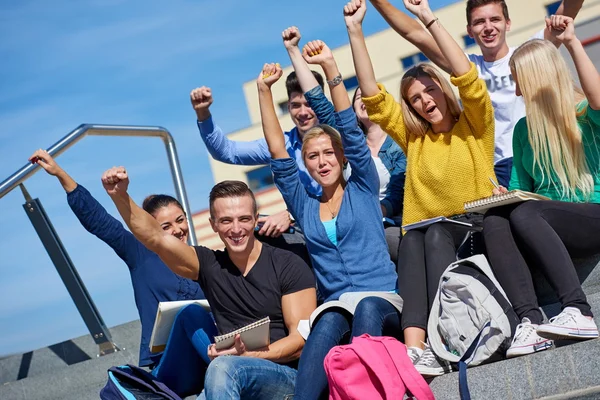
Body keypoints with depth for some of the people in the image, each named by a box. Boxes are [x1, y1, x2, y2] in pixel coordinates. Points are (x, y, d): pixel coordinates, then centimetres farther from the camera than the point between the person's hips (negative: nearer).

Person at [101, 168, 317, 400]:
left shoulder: (289, 266, 0)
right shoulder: (209, 265, 10)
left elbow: (302, 339, -5)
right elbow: (156, 238, -3)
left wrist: (247, 356, -19)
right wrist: (120, 196, -19)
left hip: (289, 376, -3)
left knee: (224, 367, -32)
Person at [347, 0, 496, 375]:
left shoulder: (474, 126, 8)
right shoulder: (413, 138, 16)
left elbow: (468, 78, -10)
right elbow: (372, 95, 8)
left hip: (477, 231, -2)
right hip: (426, 236, 3)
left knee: (436, 234, -34)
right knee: (412, 239, -32)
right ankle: (414, 346, -49)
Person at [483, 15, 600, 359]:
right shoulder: (524, 130, 18)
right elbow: (522, 188, 22)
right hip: (550, 227, 5)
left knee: (524, 214, -33)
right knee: (494, 220, -26)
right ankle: (530, 322, -41)